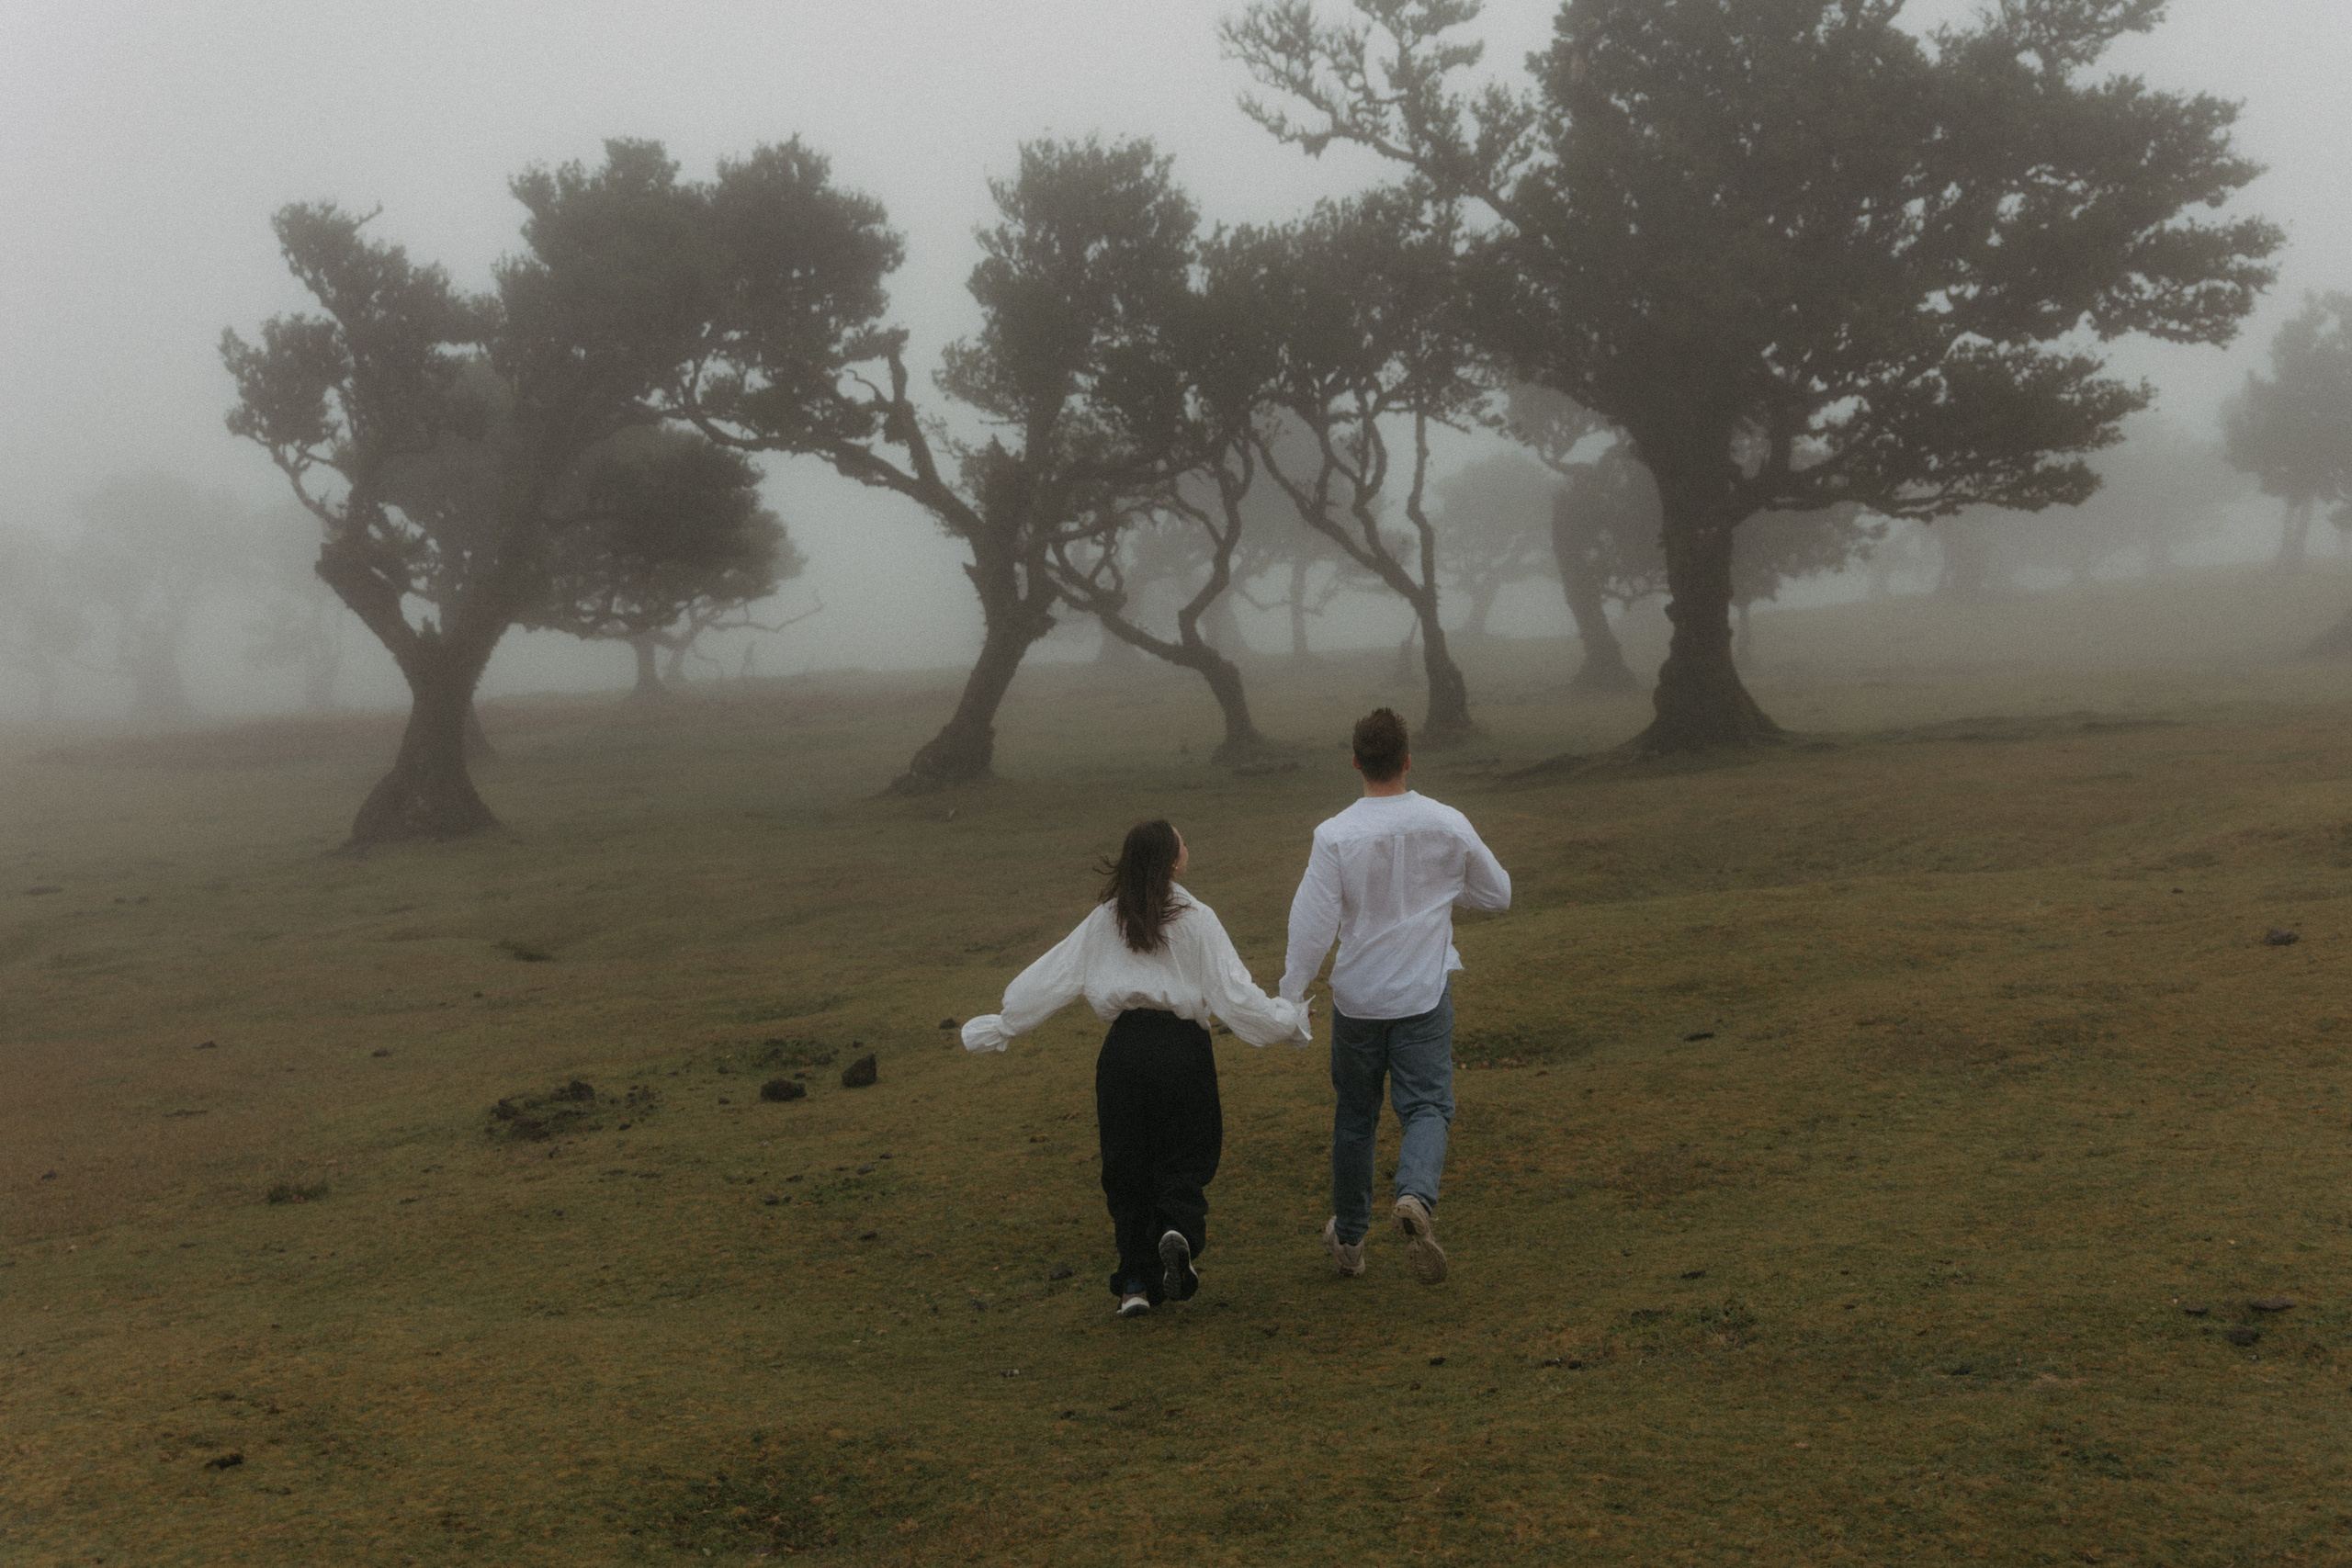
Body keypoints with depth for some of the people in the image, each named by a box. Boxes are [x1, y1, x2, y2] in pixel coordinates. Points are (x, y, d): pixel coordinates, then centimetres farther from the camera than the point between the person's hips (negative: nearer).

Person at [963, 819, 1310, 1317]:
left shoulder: (1105, 920, 5)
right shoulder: (1196, 920, -4)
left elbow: (1051, 978, 6)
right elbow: (1235, 993, -7)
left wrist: (1000, 1026, 14)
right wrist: (1290, 1019, 6)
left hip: (1124, 1047, 2)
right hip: (1181, 1047, -2)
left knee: (1127, 1165, 10)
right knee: (1185, 1155, 9)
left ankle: (1135, 1282, 9)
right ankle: (1179, 1229, -21)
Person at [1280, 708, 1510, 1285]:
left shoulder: (1335, 836, -14)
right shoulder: (1448, 826, -6)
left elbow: (1312, 924, -15)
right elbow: (1497, 893, 8)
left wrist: (1290, 996, -5)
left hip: (1356, 999, 0)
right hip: (1424, 998, 0)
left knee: (1354, 1117, 16)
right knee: (1426, 1108, 0)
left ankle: (1348, 1238, 28)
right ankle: (1416, 1198, -31)